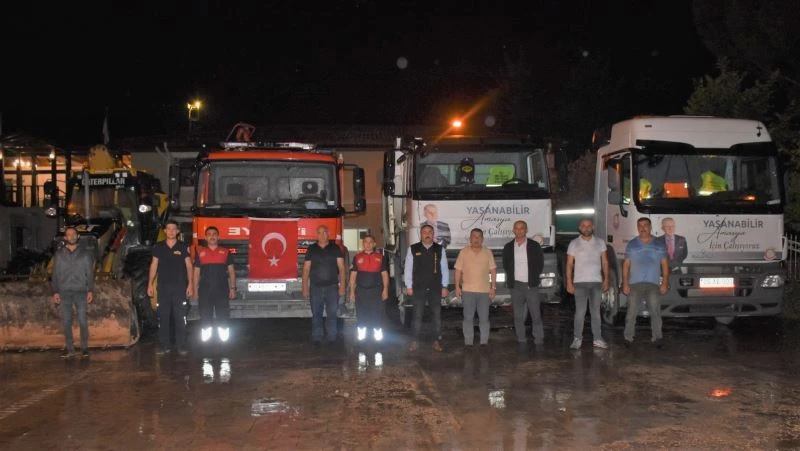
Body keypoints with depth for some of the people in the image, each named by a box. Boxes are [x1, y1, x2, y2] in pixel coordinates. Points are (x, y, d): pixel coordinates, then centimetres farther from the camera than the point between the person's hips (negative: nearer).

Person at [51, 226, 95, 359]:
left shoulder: (85, 253, 6)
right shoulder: (59, 254, 9)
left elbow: (90, 273, 5)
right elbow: (55, 274, 9)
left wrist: (90, 290, -2)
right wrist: (55, 292, 2)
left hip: (80, 291, -1)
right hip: (64, 292, 1)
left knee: (82, 320, -3)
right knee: (67, 321, 3)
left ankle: (84, 348, 4)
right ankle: (69, 349, 11)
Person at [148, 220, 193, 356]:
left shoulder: (183, 247, 3)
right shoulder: (158, 247, 7)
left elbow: (189, 266, 2)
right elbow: (153, 265, 9)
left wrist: (190, 284, -5)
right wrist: (150, 284, 3)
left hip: (179, 286, -2)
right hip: (163, 286, 2)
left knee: (179, 316, 0)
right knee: (163, 316, 2)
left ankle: (181, 345, 3)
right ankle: (165, 345, 8)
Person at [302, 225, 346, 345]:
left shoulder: (335, 248, 4)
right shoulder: (311, 249, 6)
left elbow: (341, 268, 1)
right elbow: (306, 269, 6)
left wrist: (342, 286, -7)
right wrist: (305, 287, 0)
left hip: (332, 287, -1)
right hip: (315, 287, 1)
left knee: (332, 314, 2)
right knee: (316, 314, 4)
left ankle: (332, 339, 10)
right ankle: (316, 339, 10)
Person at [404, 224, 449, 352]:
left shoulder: (440, 249, 2)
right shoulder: (413, 249, -1)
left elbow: (444, 269, 4)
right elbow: (408, 269, 1)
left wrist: (444, 287, 0)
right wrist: (408, 286, -3)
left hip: (435, 288, 1)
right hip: (418, 288, -1)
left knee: (437, 315, 6)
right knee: (417, 315, 5)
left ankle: (437, 341, 13)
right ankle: (415, 341, 11)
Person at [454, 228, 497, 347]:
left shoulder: (488, 252, 5)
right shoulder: (464, 252, 3)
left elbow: (493, 270, 5)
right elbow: (458, 270, 3)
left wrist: (493, 287, -1)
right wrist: (457, 286, -3)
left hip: (484, 290, 1)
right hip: (467, 290, -1)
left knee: (484, 318, 3)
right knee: (468, 318, 3)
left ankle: (484, 342, 10)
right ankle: (468, 342, 8)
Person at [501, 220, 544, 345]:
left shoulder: (534, 246, 2)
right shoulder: (508, 247, 7)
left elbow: (540, 263, 8)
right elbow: (505, 265, 16)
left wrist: (534, 277, 3)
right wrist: (511, 279, 8)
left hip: (531, 285, -2)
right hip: (515, 285, 2)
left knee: (536, 314, -3)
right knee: (518, 315, 4)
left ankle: (539, 340, 3)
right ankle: (521, 341, 10)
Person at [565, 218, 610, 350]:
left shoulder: (600, 242, 8)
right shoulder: (574, 244, 2)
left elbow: (604, 262, 10)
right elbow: (569, 264, 1)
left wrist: (606, 279, 1)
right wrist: (569, 282, -6)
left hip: (596, 282, 2)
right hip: (580, 282, -2)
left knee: (595, 311, 6)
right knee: (580, 312, -6)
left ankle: (597, 339, 10)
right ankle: (577, 339, 0)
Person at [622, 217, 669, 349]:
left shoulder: (659, 245, 9)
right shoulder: (631, 244, 9)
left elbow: (664, 264, 8)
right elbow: (626, 264, 7)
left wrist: (665, 282, -2)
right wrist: (625, 283, -2)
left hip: (653, 284, 0)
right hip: (635, 283, 0)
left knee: (655, 311, -5)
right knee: (632, 312, -2)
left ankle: (657, 338, 2)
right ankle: (628, 338, 2)